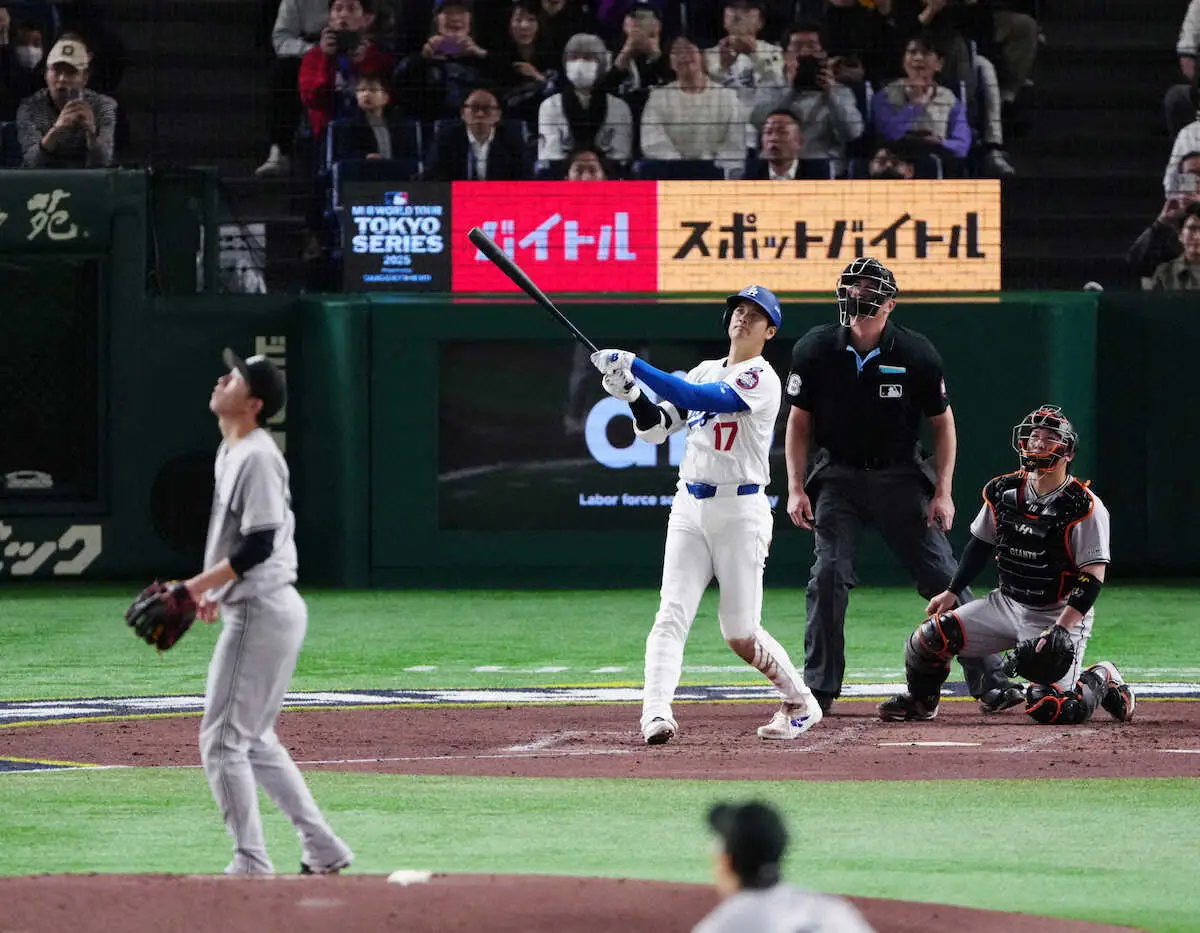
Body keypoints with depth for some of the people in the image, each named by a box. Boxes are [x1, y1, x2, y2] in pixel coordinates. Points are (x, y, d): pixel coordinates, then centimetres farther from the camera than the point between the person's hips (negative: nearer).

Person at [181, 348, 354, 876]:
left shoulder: (257, 457, -17)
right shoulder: (231, 451, 14)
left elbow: (259, 544, -23)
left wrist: (200, 584, -19)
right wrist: (218, 591, 16)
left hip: (262, 612, -11)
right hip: (251, 608, 11)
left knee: (222, 739, -8)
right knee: (254, 741, 17)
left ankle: (251, 864, -5)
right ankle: (322, 851, 19)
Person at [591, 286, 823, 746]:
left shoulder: (761, 380, -8)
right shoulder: (705, 371, 15)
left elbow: (701, 400, -23)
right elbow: (655, 428, 11)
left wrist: (635, 366, -25)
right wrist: (631, 393, -8)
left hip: (740, 512, -6)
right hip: (689, 508, 6)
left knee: (741, 634, -3)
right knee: (672, 615, -12)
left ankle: (801, 703, 19)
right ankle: (656, 713, -25)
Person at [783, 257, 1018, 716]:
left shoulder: (916, 353, -11)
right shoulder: (815, 350, -8)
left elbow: (943, 422, 0)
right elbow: (799, 421, 3)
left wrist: (942, 492, -6)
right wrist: (796, 487, -5)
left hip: (900, 476, -1)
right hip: (838, 477, 1)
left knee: (943, 576, -5)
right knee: (828, 575, -13)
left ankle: (989, 681, -1)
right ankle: (818, 689, -4)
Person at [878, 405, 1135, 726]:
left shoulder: (1084, 507, -17)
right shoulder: (1003, 492, 1)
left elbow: (1093, 577, -19)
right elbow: (981, 544, 16)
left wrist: (1059, 629, -27)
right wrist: (952, 591, 8)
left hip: (1061, 615, -5)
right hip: (1007, 603, 5)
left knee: (1048, 708, -22)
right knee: (930, 637, -12)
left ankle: (1102, 680, 11)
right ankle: (920, 700, 19)